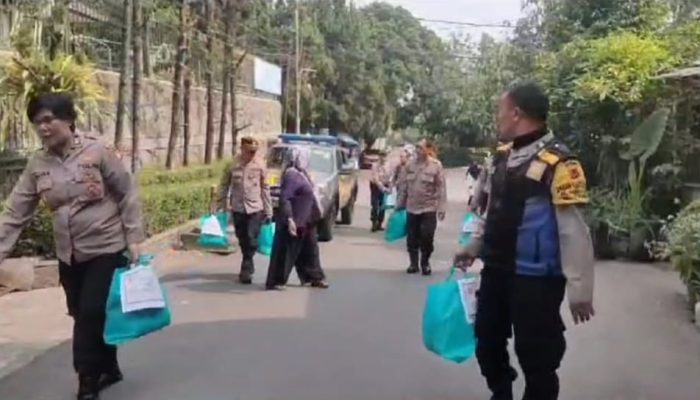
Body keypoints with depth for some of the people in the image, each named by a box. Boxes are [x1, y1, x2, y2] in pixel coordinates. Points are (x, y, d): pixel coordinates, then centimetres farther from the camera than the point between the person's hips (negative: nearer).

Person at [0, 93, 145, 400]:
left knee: (91, 315, -6)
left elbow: (128, 195, -7)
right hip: (69, 255, 5)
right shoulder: (37, 166, 1)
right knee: (85, 317, 12)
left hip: (107, 248, -5)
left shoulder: (96, 152, -12)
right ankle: (109, 369, 32)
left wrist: (134, 239, -11)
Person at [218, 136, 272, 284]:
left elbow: (265, 188, 2)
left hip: (255, 208, -1)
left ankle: (246, 270, 0)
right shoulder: (232, 165, -3)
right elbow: (224, 185, 7)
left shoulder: (260, 164, -4)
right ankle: (248, 268, 27)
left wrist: (268, 210, 3)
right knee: (243, 241, 10)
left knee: (251, 241, -9)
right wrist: (223, 203, 2)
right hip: (238, 208, 2)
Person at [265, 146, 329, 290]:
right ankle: (275, 281, 7)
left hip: (305, 221, 10)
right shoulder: (291, 175, -19)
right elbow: (284, 198, -28)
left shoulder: (300, 173, 11)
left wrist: (315, 215, 24)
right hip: (294, 222, -10)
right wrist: (289, 219, -35)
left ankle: (314, 277, 31)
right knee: (285, 252, -2)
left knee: (309, 250, 19)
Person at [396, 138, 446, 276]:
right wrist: (399, 204, 9)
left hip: (429, 208, -3)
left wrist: (441, 208, -13)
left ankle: (425, 263, 17)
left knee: (427, 237, -2)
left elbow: (441, 188, -9)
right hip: (412, 207, 4)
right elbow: (404, 186, 8)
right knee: (412, 238, 9)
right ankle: (413, 263, 23)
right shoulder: (410, 165, 3)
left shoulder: (436, 165, -8)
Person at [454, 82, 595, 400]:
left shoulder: (557, 163, -18)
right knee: (488, 344, 21)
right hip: (495, 270, 8)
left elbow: (574, 231, -19)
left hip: (536, 278, -8)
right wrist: (474, 246, 24)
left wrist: (580, 289, -18)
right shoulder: (502, 157, 8)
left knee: (536, 358, 3)